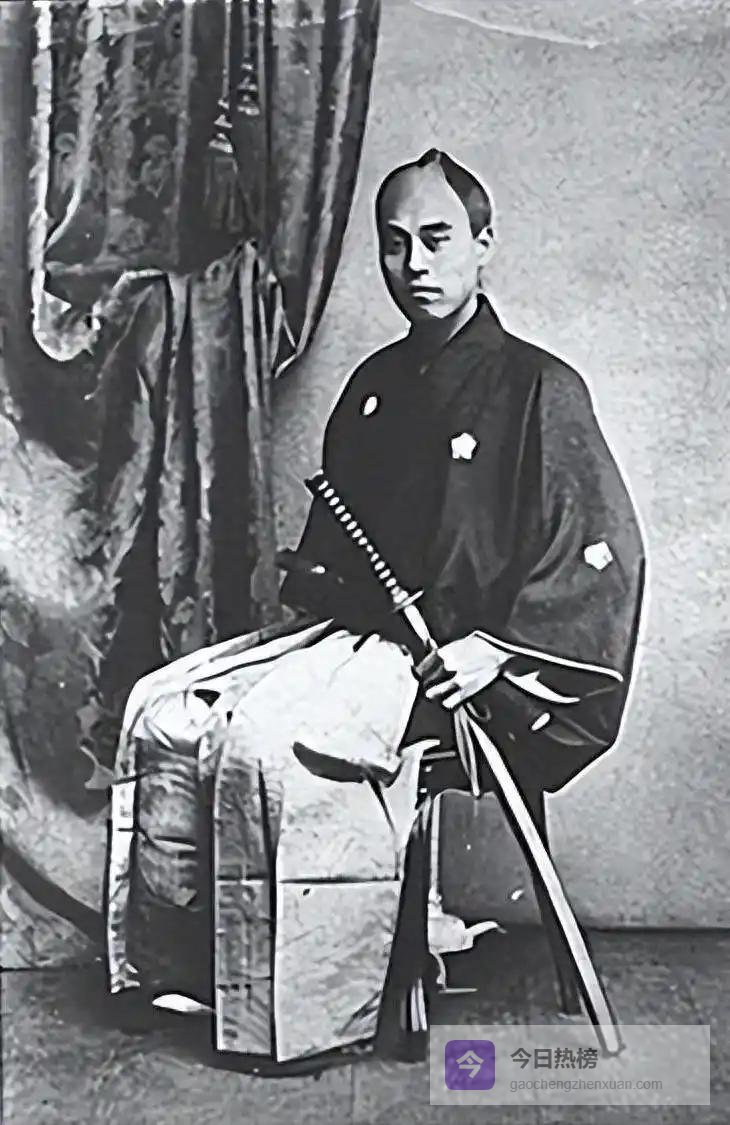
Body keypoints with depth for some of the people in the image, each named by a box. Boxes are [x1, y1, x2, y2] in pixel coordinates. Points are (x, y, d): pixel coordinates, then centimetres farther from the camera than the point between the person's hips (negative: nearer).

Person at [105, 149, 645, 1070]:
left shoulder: (539, 389, -8)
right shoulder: (376, 384, 14)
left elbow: (606, 554, -12)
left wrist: (496, 646, -19)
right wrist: (311, 589, 6)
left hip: (454, 657, -8)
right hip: (355, 630, 8)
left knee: (265, 743, -27)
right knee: (163, 709, -5)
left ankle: (299, 1004, -10)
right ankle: (184, 956, 2)